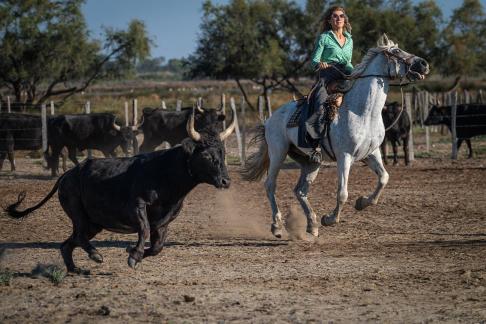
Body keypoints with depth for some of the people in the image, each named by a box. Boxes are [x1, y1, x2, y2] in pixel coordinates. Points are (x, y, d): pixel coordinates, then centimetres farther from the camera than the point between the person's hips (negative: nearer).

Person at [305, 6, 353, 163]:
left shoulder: (349, 40, 23)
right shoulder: (324, 38, 8)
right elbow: (314, 60, 4)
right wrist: (319, 64, -19)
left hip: (345, 77, 6)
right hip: (327, 75, -6)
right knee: (322, 104, -30)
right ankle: (316, 145, -39)